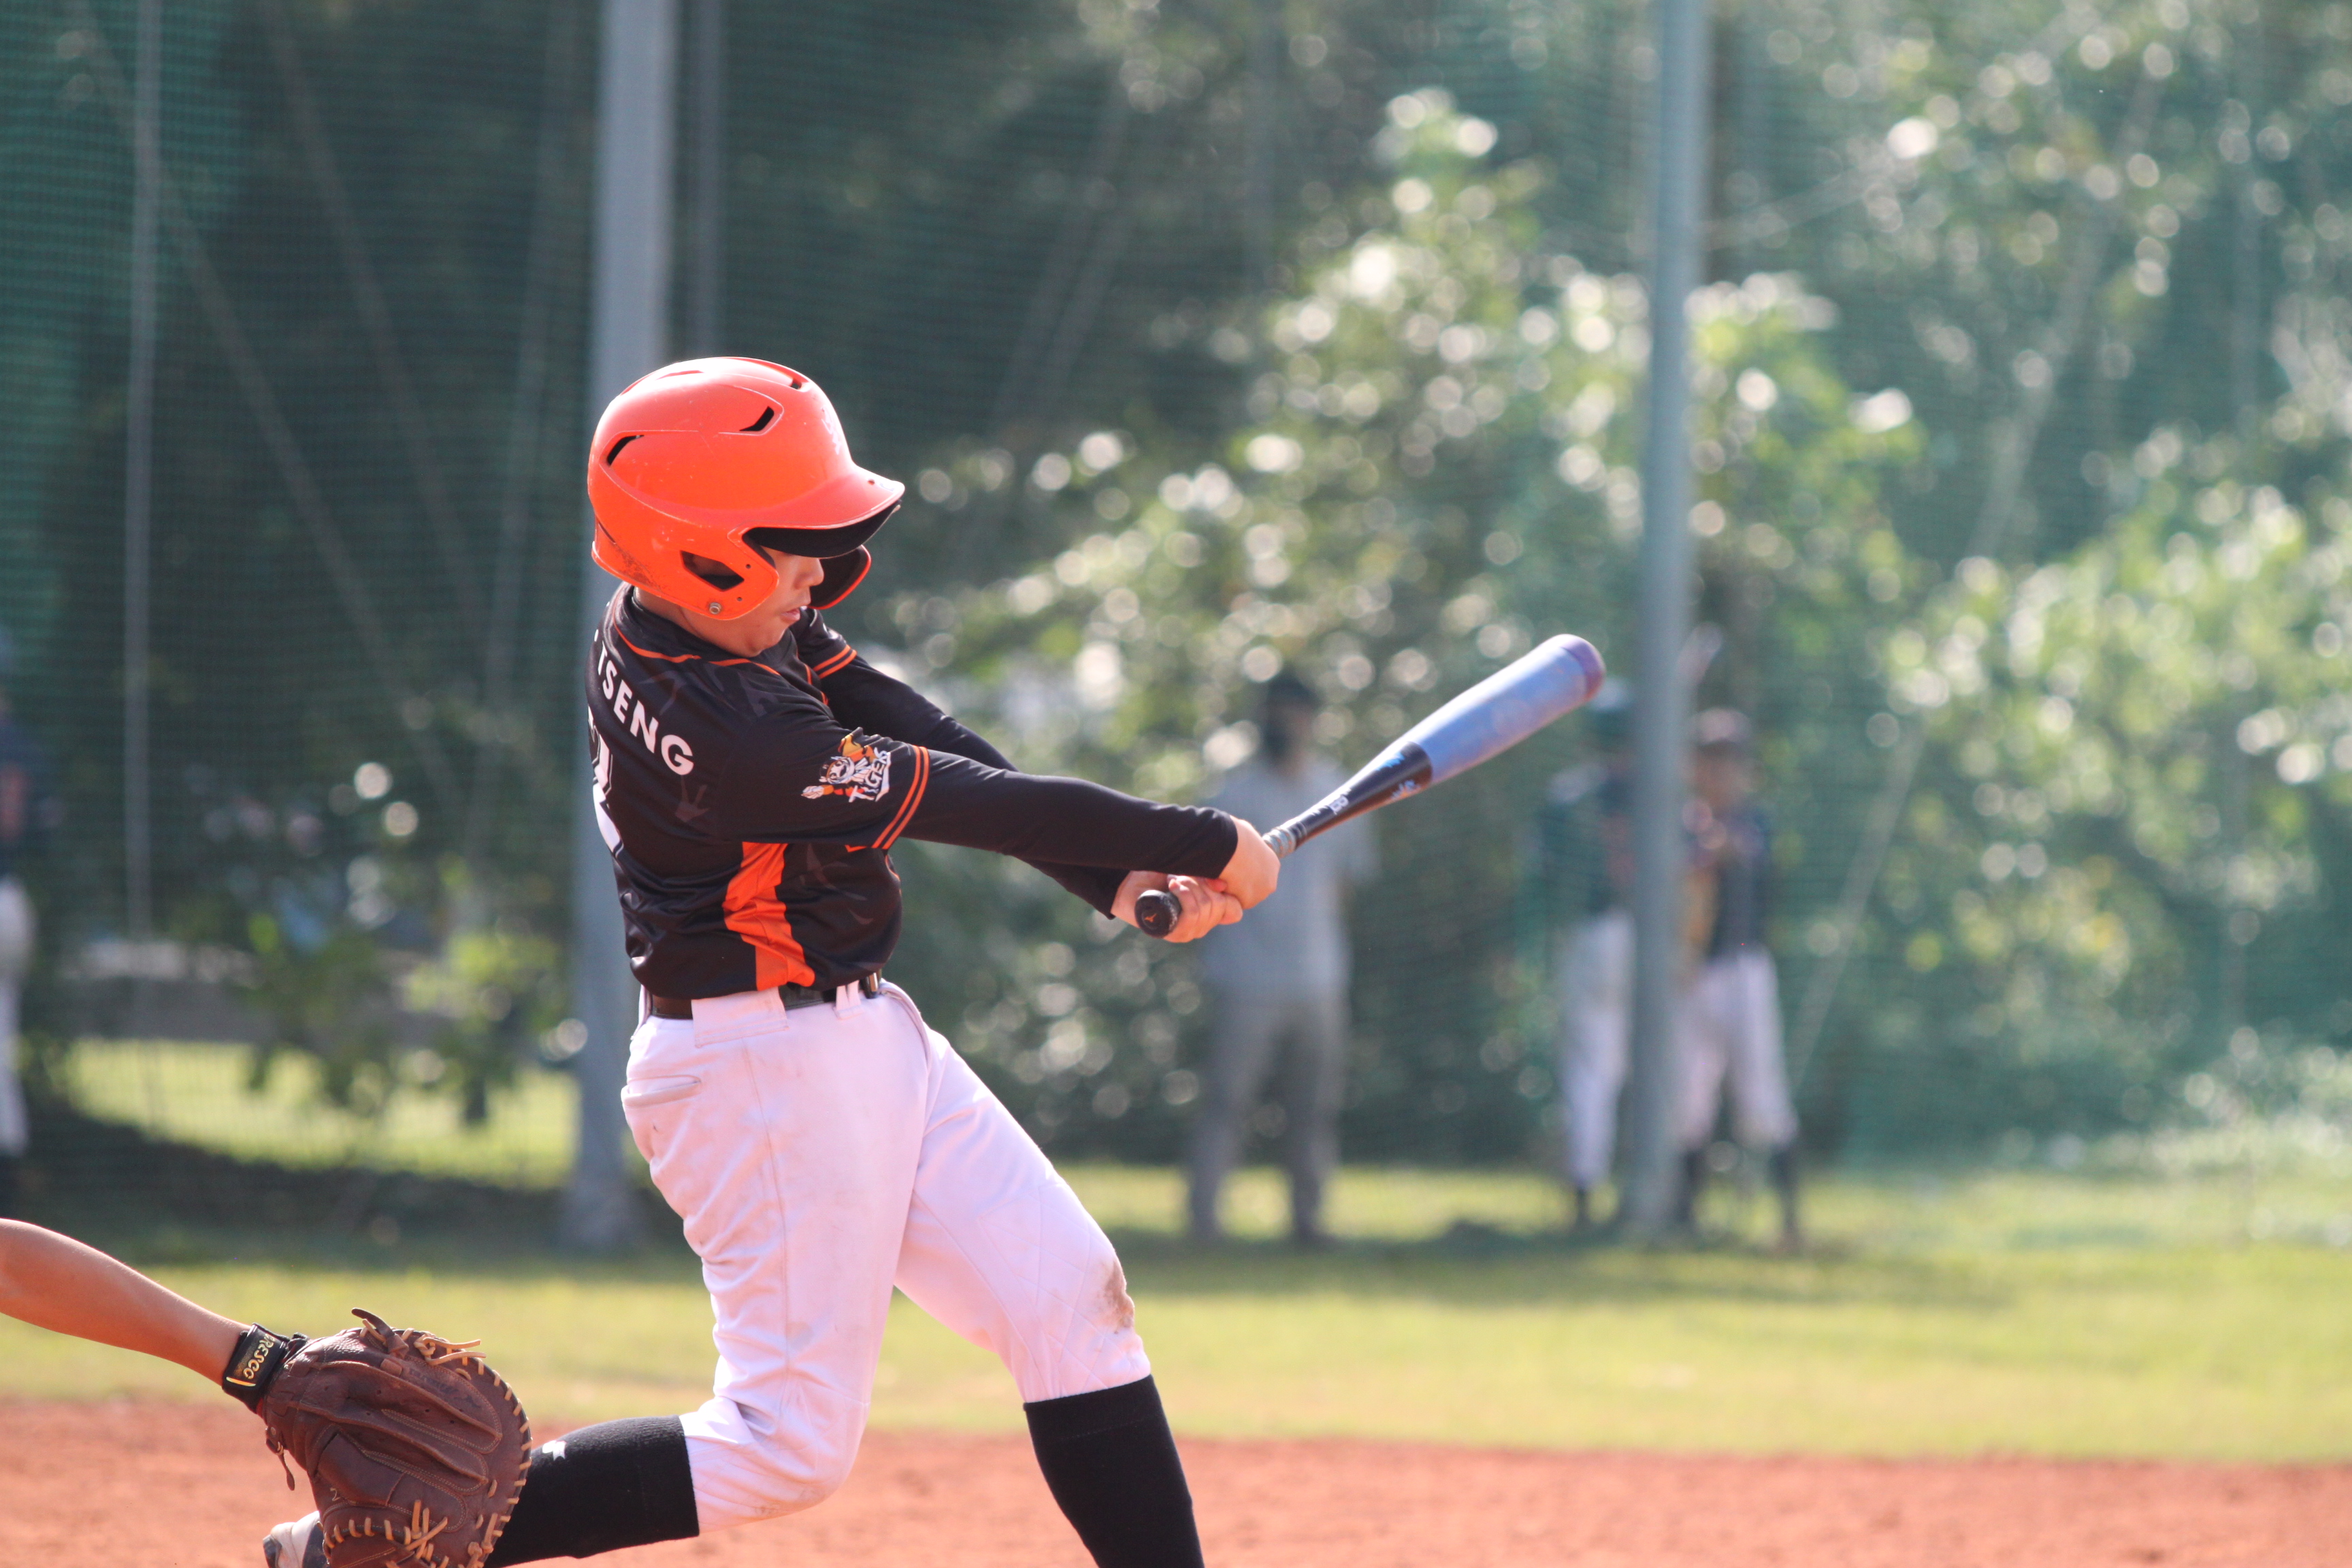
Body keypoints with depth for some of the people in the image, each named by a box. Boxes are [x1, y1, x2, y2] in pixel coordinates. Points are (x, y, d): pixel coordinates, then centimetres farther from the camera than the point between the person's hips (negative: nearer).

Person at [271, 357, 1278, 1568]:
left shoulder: (729, 619, 0)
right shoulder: (725, 727, -28)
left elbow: (933, 744, 1)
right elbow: (975, 805, -23)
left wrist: (1120, 880, -9)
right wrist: (1201, 847, -16)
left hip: (867, 1038, 10)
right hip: (767, 1069, -10)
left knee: (1069, 1300, 7)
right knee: (791, 1443, -6)